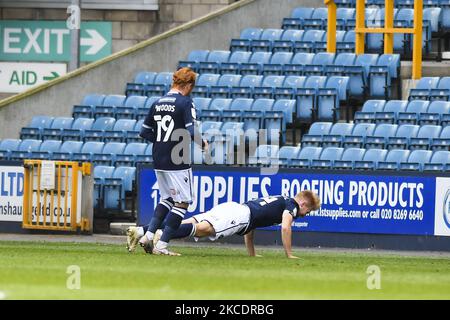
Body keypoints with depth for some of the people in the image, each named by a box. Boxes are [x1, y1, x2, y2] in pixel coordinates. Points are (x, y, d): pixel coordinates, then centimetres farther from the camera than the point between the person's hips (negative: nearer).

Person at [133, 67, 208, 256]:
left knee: (167, 198, 22)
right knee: (182, 202, 0)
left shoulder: (157, 104, 10)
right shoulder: (185, 103, -10)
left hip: (159, 162, 7)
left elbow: (145, 132, 12)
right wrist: (203, 144, -1)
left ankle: (149, 235, 9)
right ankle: (162, 245, -5)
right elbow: (192, 132, -18)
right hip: (178, 162, -7)